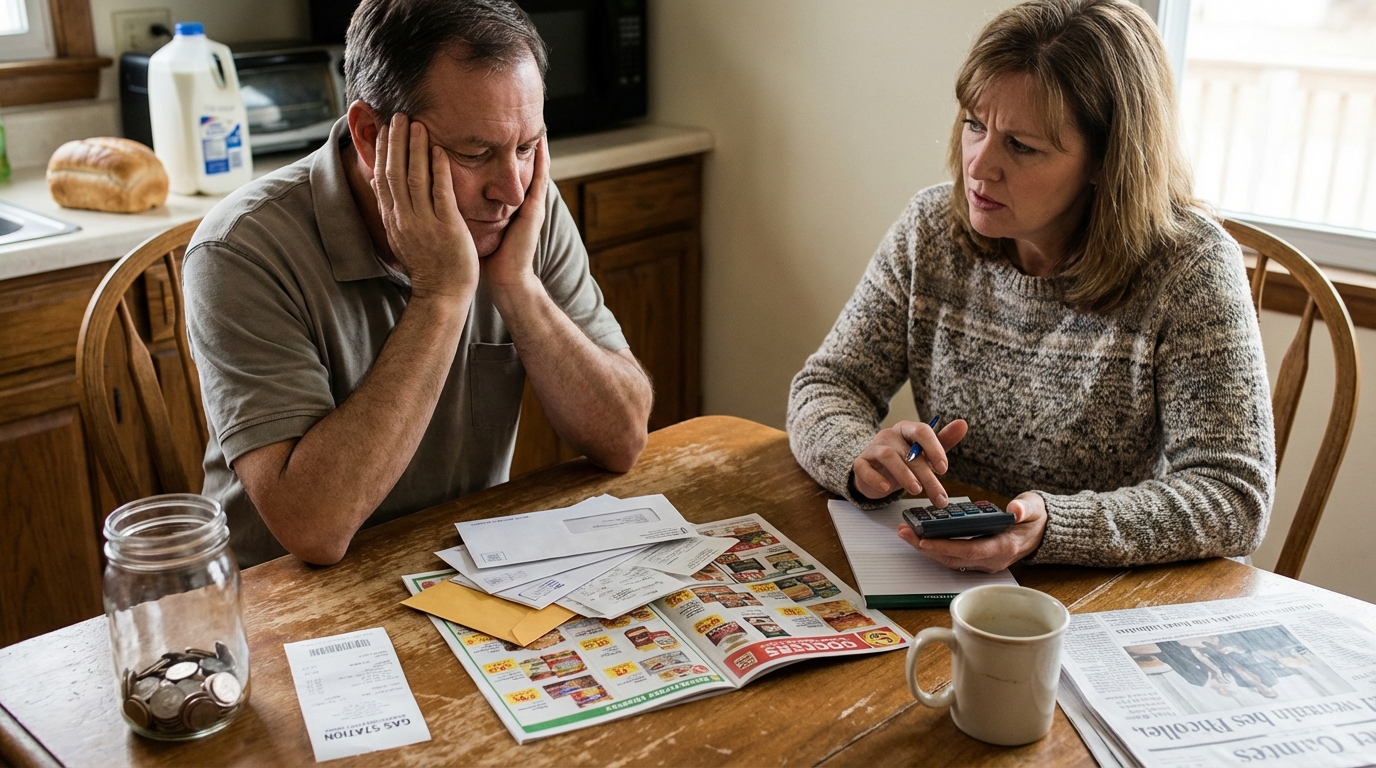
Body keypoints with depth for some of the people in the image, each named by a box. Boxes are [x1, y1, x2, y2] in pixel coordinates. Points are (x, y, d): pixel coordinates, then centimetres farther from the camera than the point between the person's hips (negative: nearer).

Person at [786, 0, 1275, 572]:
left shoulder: (1189, 267, -16)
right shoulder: (931, 230, -3)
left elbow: (1237, 498, -18)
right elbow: (825, 388, 1)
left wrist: (1051, 528, -34)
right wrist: (864, 456, -23)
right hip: (941, 588, 3)